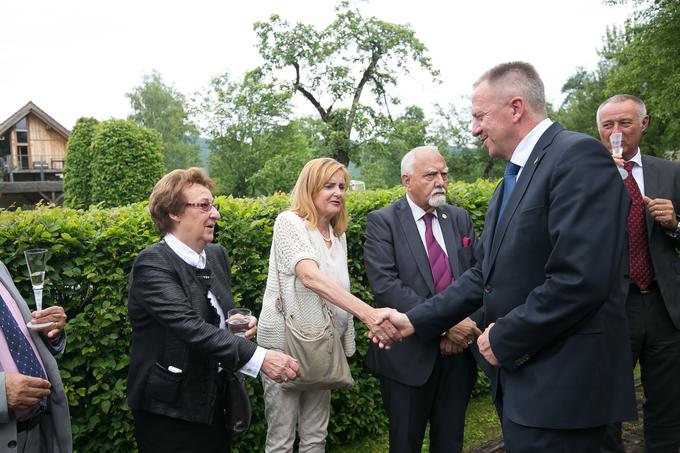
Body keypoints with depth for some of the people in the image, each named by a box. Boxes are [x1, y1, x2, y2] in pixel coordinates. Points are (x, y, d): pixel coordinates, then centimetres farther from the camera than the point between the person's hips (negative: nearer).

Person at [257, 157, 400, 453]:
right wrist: (366, 312, -40)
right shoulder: (289, 222, -13)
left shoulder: (338, 233, 9)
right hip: (285, 341, -6)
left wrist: (346, 344, 9)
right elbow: (310, 277, -29)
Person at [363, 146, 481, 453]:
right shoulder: (382, 222, -7)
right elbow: (385, 285, -18)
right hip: (409, 355, -4)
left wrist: (464, 327, -14)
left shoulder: (460, 219, 8)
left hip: (458, 351, 4)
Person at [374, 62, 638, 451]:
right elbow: (487, 275, 13)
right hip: (518, 377, 9)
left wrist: (504, 339, -14)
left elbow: (580, 280, -24)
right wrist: (415, 320, 8)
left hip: (559, 388, -8)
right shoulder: (511, 180, 14)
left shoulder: (578, 156, -15)